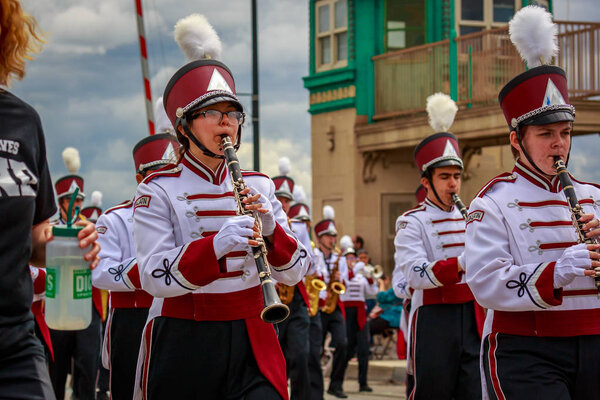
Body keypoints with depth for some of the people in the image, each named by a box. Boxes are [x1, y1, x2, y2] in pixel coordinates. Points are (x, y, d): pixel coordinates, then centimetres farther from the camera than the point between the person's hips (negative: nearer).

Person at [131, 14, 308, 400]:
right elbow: (155, 278, -12)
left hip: (250, 341, 2)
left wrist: (271, 230, -14)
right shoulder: (158, 190, -1)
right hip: (183, 344, -2)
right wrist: (216, 245, -27)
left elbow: (294, 272, 6)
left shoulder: (259, 186, 10)